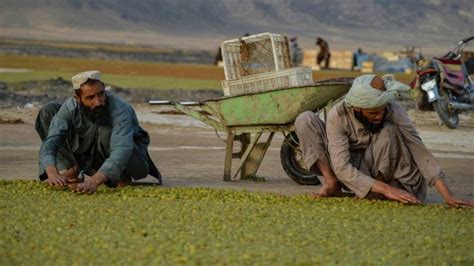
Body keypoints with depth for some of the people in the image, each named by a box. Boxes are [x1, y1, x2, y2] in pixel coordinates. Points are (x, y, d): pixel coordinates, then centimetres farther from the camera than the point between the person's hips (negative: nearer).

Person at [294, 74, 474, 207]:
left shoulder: (393, 110, -24)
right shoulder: (337, 116, -26)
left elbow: (419, 151, -28)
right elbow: (342, 167, -33)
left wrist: (447, 195, -35)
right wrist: (387, 190, -41)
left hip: (376, 170, 0)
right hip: (346, 174, 0)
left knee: (388, 131, -32)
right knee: (305, 120, -21)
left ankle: (375, 192, -15)